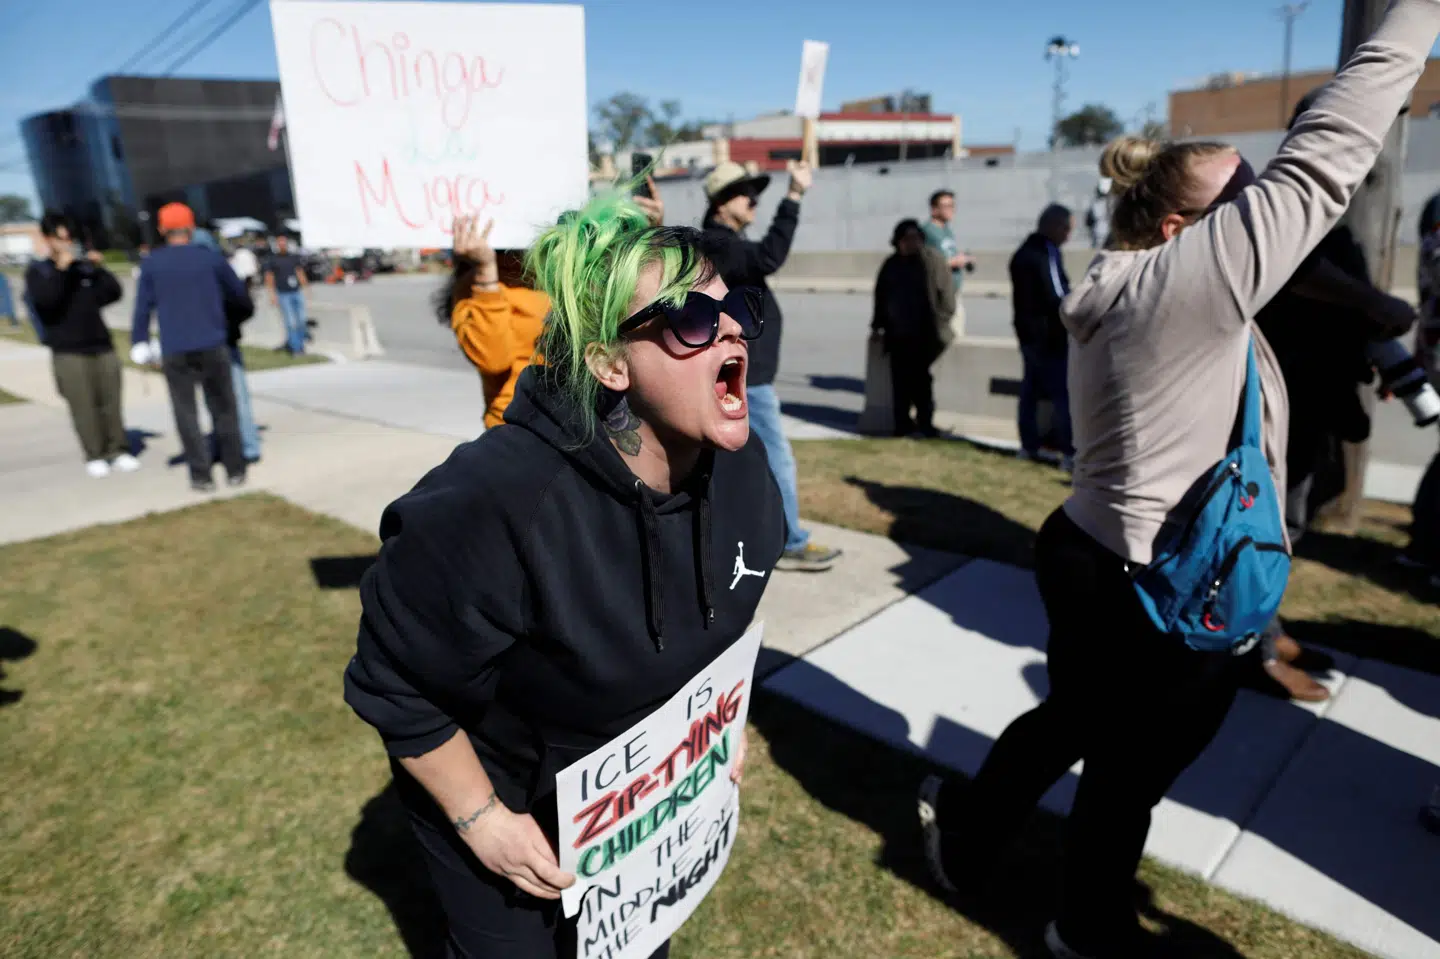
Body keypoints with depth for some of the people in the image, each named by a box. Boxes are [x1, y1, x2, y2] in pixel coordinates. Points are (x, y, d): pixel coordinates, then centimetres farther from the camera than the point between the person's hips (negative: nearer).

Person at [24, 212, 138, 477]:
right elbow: (44, 300, -14)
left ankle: (118, 450, 12)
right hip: (68, 351, -2)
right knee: (84, 407, -3)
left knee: (111, 402, 3)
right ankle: (94, 456, 5)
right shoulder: (37, 271, 4)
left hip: (102, 345, 3)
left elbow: (114, 292, 5)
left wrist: (98, 268, -5)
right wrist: (61, 269, -12)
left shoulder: (84, 265, 11)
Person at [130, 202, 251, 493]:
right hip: (212, 345, 0)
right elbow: (239, 294, 10)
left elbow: (143, 307, 0)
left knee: (187, 414, 6)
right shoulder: (210, 257, 3)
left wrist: (139, 345, 6)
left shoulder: (151, 264, 3)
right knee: (223, 409, 9)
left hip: (174, 351, 0)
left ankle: (201, 476, 4)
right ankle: (235, 470, 11)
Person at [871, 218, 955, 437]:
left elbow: (946, 294, -6)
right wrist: (879, 322, 16)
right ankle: (902, 423, 12)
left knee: (920, 378, -4)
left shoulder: (932, 259, -3)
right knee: (900, 380, 4)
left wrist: (939, 323, -11)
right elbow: (881, 295, 20)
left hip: (924, 335, -4)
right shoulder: (891, 264, 13)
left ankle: (925, 422, 5)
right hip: (898, 334, 5)